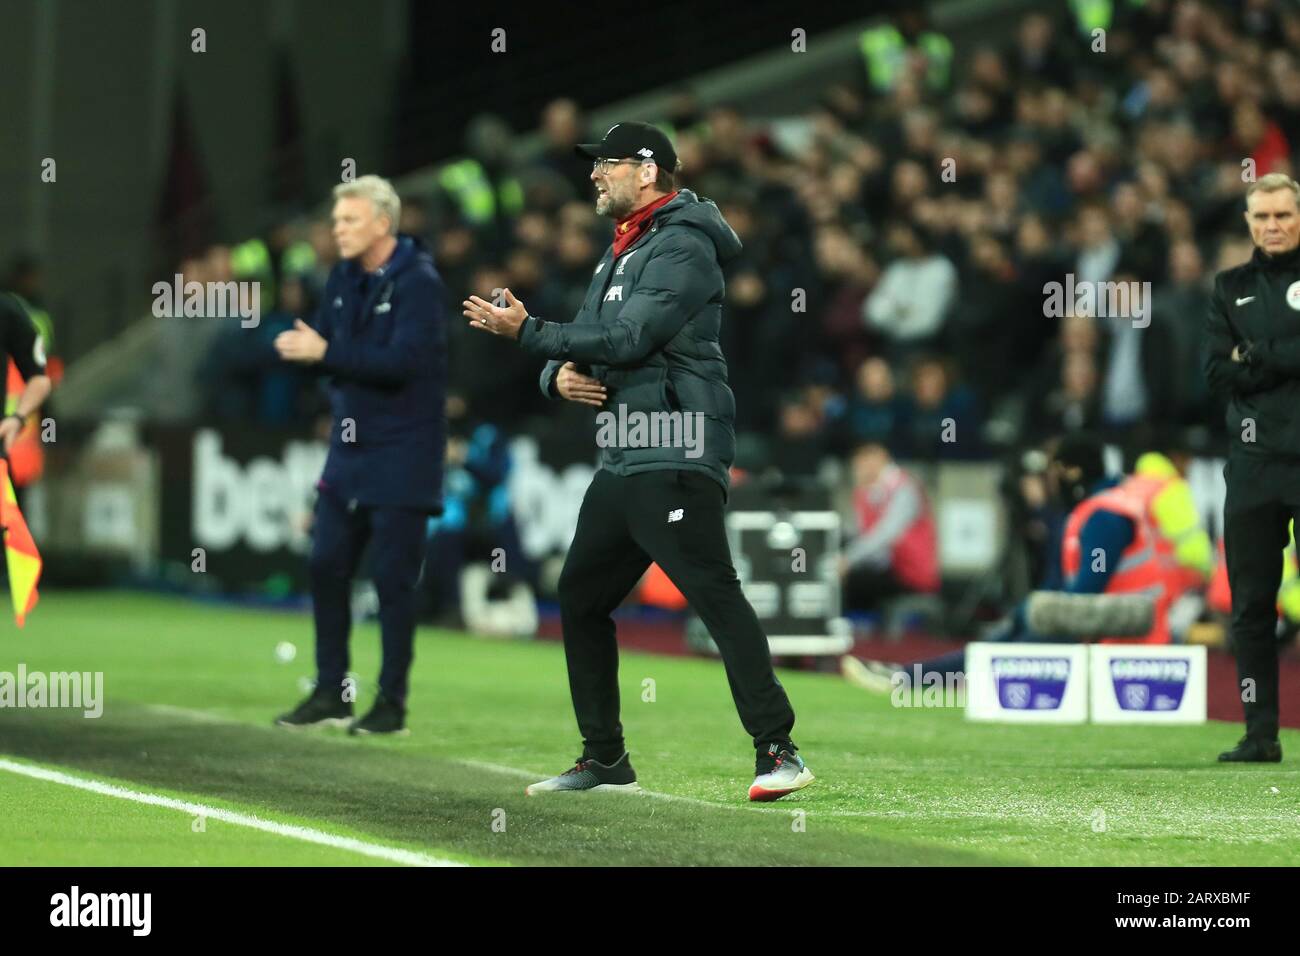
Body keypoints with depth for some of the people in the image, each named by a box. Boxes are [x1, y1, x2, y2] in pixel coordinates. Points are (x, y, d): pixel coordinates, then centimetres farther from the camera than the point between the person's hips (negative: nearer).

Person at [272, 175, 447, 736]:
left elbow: (403, 360, -24)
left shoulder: (418, 282, -14)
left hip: (401, 453, -7)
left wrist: (326, 353, -25)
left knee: (393, 577, -3)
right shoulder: (344, 278, 9)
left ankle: (392, 704, 4)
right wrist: (301, 347, -14)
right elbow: (323, 343, 9)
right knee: (327, 566, 7)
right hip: (349, 447, 7)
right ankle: (331, 693, 15)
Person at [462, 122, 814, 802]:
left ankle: (777, 750, -21)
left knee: (713, 592, -18)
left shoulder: (681, 247, -9)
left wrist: (526, 331, -16)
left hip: (675, 458, -10)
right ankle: (604, 761, 19)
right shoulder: (618, 255, 22)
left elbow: (628, 339, -19)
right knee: (580, 597, 12)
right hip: (622, 459, 10)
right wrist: (561, 375, -2)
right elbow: (585, 346, 22)